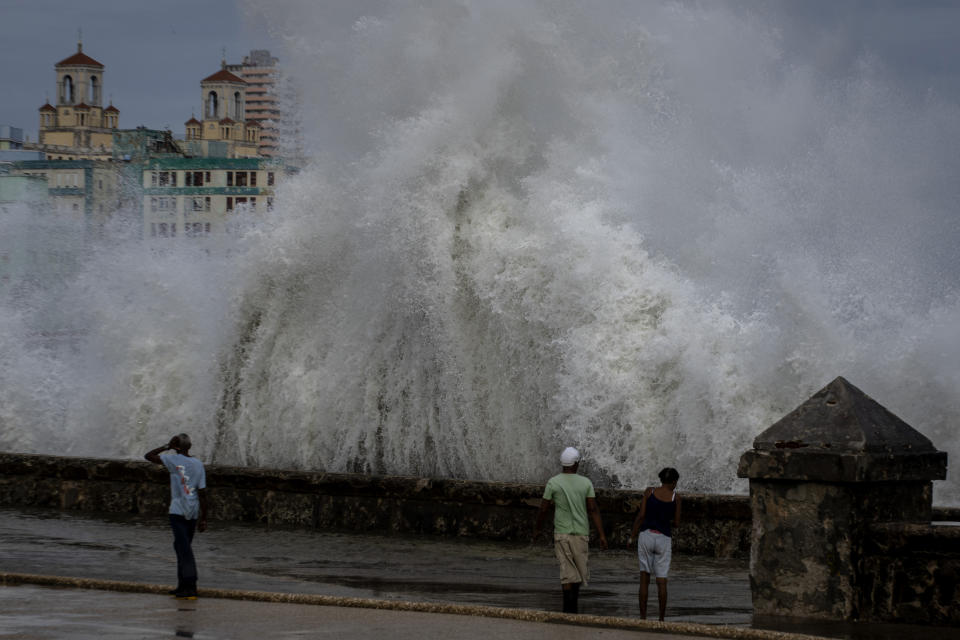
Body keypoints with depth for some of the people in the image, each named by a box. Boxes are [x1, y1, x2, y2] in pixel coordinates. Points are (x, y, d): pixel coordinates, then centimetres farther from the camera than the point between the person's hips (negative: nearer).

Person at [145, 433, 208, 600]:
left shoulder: (174, 460, -5)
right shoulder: (198, 465, 7)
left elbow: (148, 456, 1)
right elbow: (202, 493, 5)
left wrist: (167, 447, 6)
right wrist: (203, 519, 7)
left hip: (178, 511, -5)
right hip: (193, 513, 5)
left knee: (184, 548, -9)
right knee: (183, 547, 17)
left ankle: (190, 587, -17)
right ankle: (182, 586, 22)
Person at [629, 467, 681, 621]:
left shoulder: (649, 492, -1)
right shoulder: (675, 497, -2)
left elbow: (641, 515, -4)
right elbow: (676, 522, 2)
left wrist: (632, 536, 3)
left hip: (646, 535, 0)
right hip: (663, 538, 0)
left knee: (644, 579, 6)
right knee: (662, 582, 6)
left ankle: (643, 617, 3)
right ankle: (661, 619, 7)